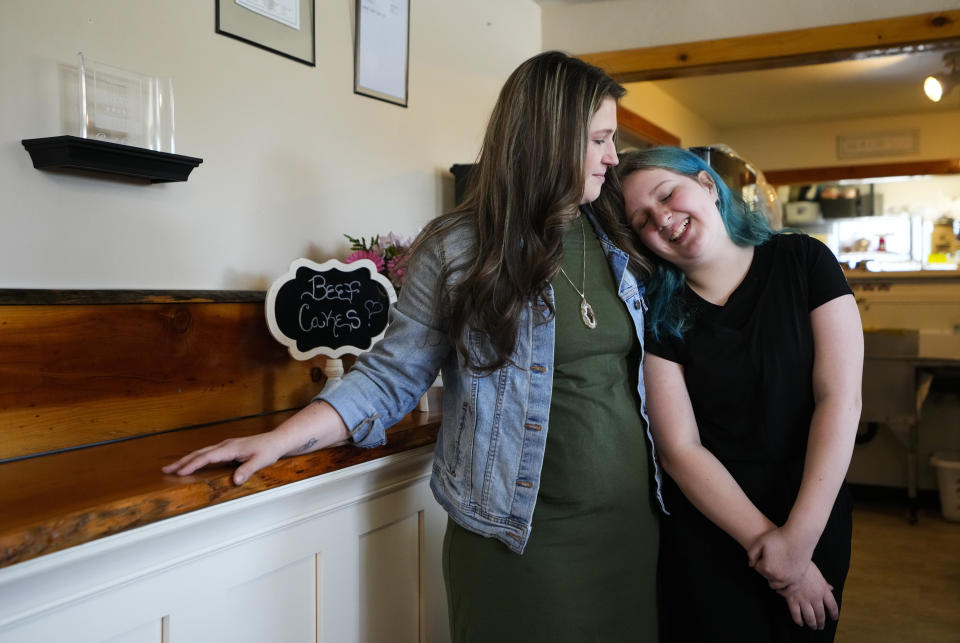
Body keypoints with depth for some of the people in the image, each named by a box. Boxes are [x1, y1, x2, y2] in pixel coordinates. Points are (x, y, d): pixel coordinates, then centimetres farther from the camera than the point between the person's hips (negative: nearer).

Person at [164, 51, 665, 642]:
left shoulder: (620, 244, 6)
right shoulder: (456, 248, -7)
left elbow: (653, 366, 13)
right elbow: (391, 377, -6)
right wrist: (279, 440, -16)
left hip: (632, 521, 5)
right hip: (516, 538, -4)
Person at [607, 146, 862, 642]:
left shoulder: (804, 262, -8)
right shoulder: (659, 314, -10)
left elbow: (840, 400, -13)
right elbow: (680, 448, -12)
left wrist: (800, 536, -18)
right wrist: (767, 544, -17)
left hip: (815, 516, 1)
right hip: (709, 532, -1)